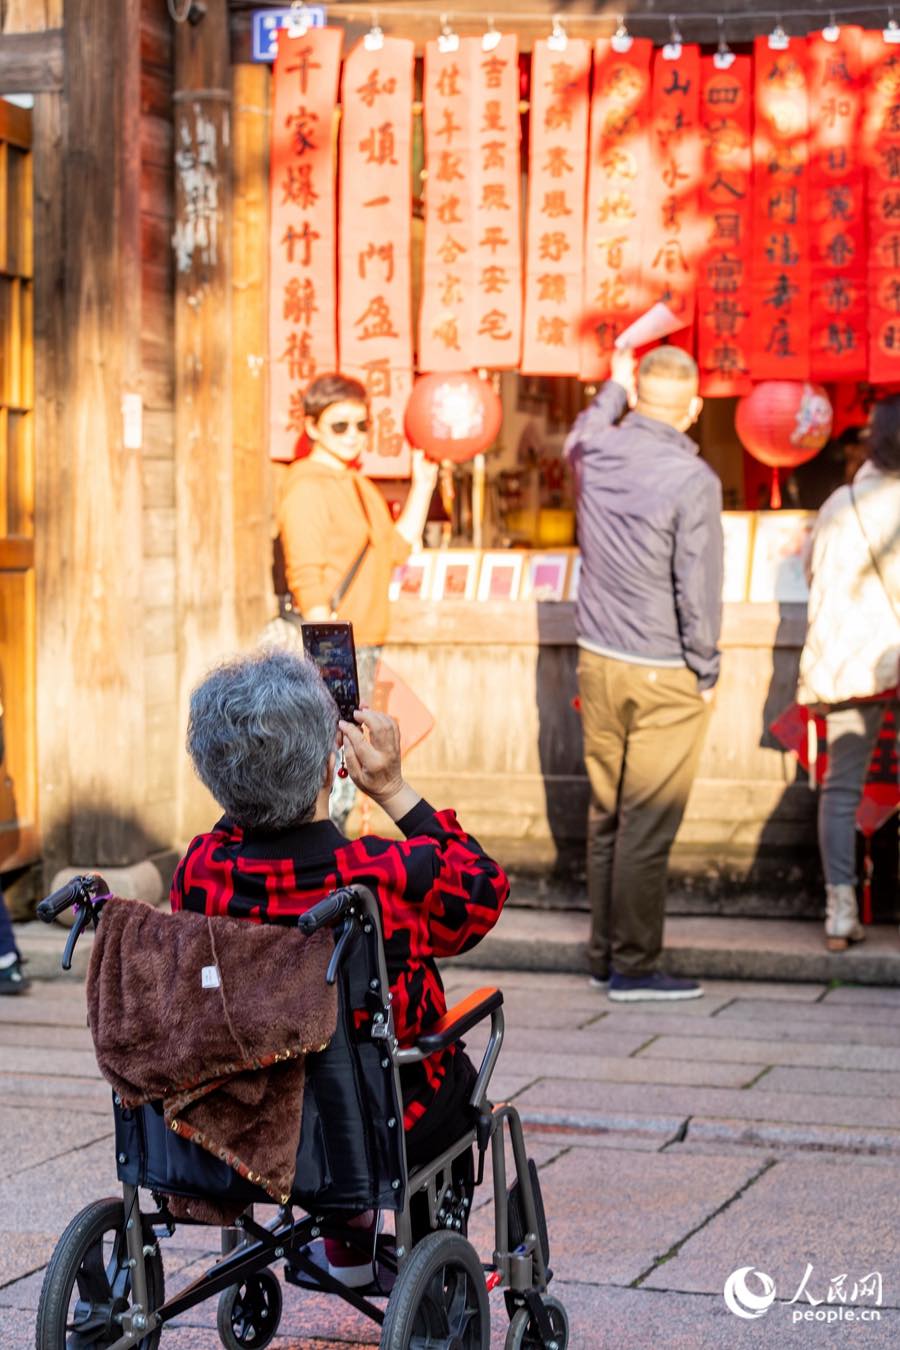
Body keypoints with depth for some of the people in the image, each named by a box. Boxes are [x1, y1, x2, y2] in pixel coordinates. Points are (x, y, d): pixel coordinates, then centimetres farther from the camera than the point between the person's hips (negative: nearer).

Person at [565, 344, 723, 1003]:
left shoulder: (596, 451, 0)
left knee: (606, 816, 14)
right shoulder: (692, 479, -17)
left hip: (598, 661, 6)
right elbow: (698, 586, -15)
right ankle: (634, 966, 3)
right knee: (648, 824, -1)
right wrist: (705, 671, -4)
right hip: (664, 675, -6)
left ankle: (604, 953, 22)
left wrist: (615, 387, 42)